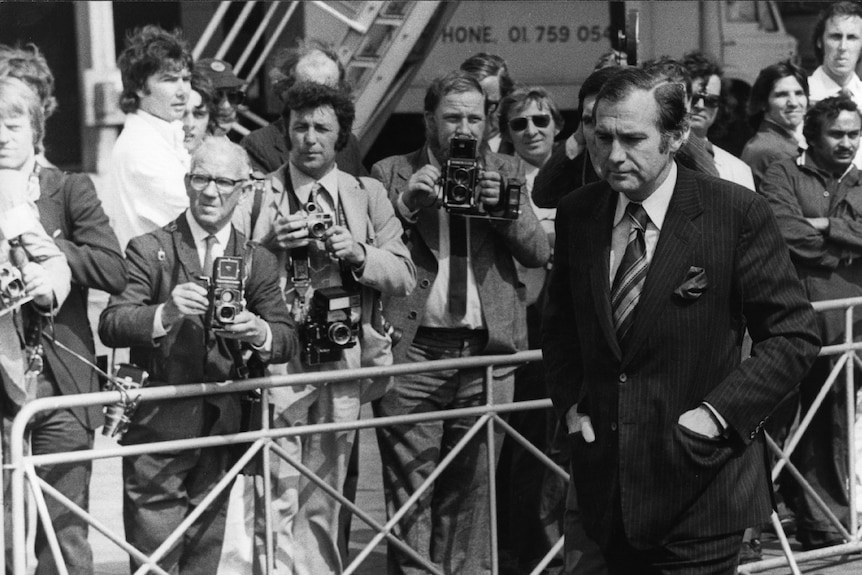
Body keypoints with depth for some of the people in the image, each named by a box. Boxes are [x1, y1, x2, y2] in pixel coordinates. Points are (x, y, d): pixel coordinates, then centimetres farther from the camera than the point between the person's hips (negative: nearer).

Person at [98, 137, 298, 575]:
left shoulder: (258, 263, 10)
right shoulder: (149, 250, -1)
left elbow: (288, 341, 0)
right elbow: (109, 326, -13)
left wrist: (261, 334, -24)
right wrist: (166, 313, -33)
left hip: (219, 434, 4)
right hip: (158, 431, -3)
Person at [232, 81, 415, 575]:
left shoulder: (368, 196, 11)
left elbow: (405, 278, 6)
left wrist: (358, 253, -11)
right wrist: (270, 244, -15)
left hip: (341, 363, 3)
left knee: (323, 503, 10)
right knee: (278, 500, -11)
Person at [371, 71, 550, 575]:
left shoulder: (504, 173, 13)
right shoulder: (391, 173, 7)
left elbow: (540, 252, 6)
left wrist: (505, 208, -9)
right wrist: (405, 205, -13)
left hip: (486, 352, 2)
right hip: (411, 349, -2)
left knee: (472, 486, 6)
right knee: (409, 489, -2)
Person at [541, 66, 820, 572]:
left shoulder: (738, 214, -11)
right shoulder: (578, 213, 3)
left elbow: (795, 335, -8)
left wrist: (717, 413, -15)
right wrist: (570, 402, 3)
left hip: (700, 485, -4)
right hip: (607, 480, 4)